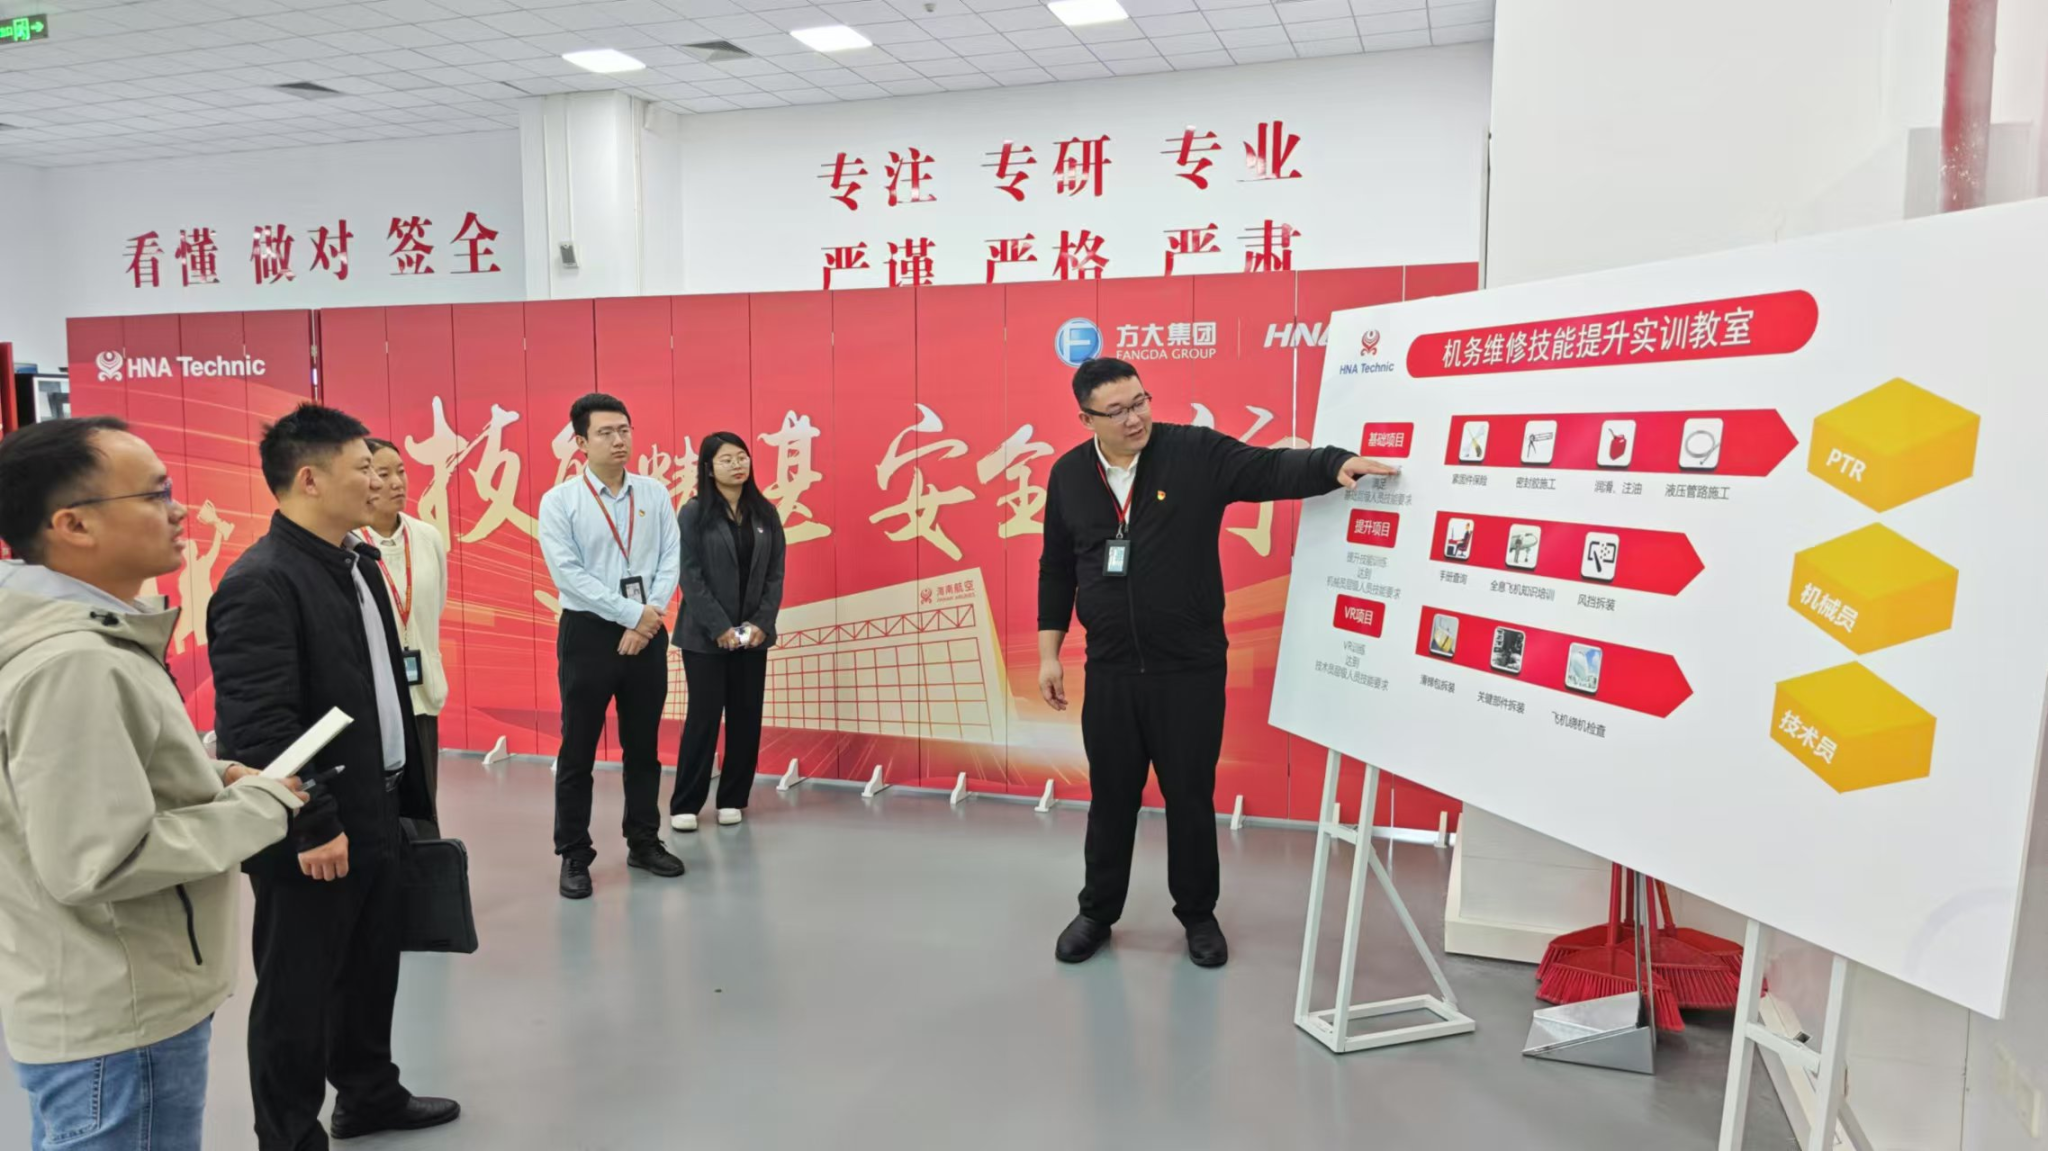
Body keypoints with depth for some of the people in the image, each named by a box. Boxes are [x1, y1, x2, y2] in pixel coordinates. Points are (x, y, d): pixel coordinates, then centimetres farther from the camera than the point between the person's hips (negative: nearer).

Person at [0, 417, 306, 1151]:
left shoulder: (82, 639, 6)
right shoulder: (75, 664, -26)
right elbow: (100, 862, -28)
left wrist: (207, 781, 3)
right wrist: (260, 804, -18)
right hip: (119, 1028, -10)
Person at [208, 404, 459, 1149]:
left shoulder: (358, 561, 9)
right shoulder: (261, 583, -20)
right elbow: (259, 728, -24)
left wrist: (409, 792, 16)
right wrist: (311, 826, -22)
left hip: (376, 812, 9)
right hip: (315, 834, -9)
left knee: (373, 967, 23)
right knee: (298, 991, 8)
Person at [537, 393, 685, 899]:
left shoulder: (654, 493, 4)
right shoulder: (559, 501, -5)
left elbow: (671, 559, 1)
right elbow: (568, 574, -13)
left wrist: (650, 618, -12)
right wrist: (632, 613, -16)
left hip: (648, 634, 3)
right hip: (588, 633, -3)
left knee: (643, 745, 13)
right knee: (578, 751, 4)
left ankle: (644, 843, 27)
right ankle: (573, 856, 16)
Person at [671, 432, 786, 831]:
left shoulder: (765, 513, 7)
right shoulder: (693, 514, -4)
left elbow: (775, 574, 5)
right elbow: (691, 577, -9)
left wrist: (762, 622, -7)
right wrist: (719, 627, -15)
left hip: (753, 634, 4)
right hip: (705, 635, -4)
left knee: (747, 717, 6)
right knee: (704, 717, -1)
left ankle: (733, 799, 18)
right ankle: (685, 805, 9)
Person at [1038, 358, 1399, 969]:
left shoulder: (1197, 453, -9)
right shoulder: (1068, 475, 2)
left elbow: (1273, 468, -19)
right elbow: (1056, 570, 8)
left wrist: (1336, 462, -38)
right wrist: (1049, 652, 7)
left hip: (1191, 668, -2)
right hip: (1110, 670, 2)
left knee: (1191, 797, 10)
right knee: (1111, 796, 14)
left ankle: (1198, 915, 30)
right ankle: (1097, 912, 32)